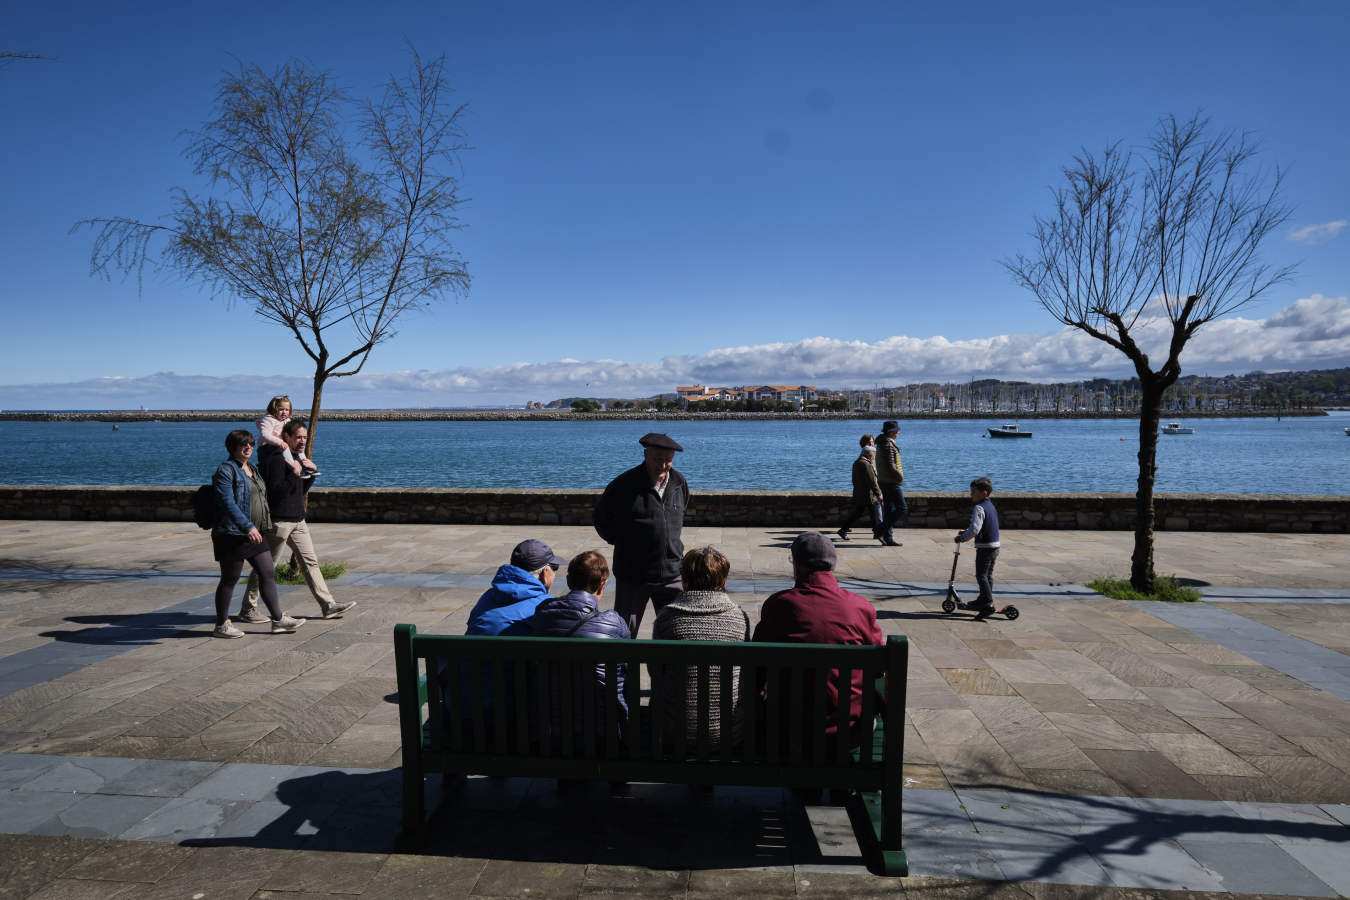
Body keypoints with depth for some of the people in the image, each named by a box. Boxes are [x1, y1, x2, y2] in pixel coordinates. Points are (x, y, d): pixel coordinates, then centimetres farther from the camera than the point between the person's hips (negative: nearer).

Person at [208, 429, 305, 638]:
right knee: (229, 579, 2)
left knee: (268, 574, 6)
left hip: (253, 533, 8)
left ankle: (278, 620, 11)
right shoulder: (226, 470, -11)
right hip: (232, 535, -8)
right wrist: (247, 527, -28)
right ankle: (221, 626, 16)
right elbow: (227, 503, -21)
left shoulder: (251, 470, 16)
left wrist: (257, 528, 27)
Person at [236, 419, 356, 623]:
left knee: (310, 561, 6)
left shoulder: (298, 458, 15)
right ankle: (247, 609, 16)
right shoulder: (276, 459, -13)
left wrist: (311, 474, 4)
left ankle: (328, 605, 6)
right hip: (278, 521, -8)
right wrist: (295, 473, -24)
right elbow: (276, 490, -21)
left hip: (298, 521, 8)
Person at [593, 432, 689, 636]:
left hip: (671, 574, 4)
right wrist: (623, 542, 2)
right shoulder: (625, 484, -13)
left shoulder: (679, 483, 2)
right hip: (632, 575, -4)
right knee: (625, 633, 9)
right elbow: (602, 519, 0)